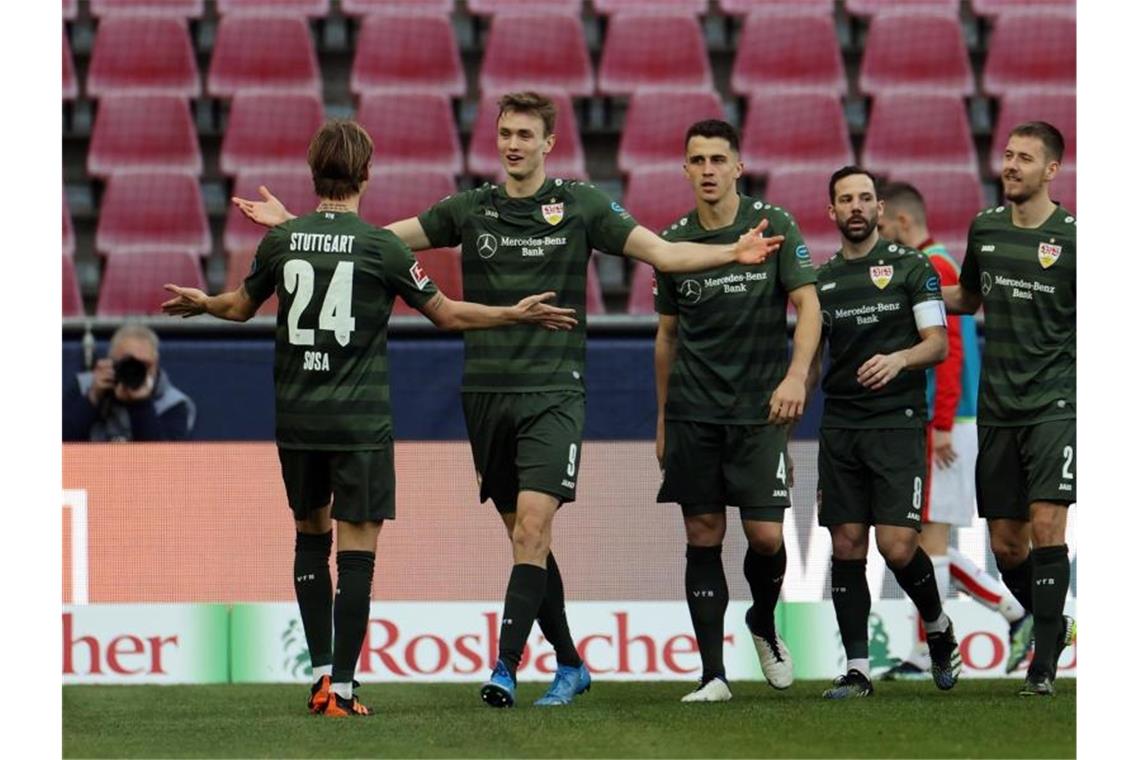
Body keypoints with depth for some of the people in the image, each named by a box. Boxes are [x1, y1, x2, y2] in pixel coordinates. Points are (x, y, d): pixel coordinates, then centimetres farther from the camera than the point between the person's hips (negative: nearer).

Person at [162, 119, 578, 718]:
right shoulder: (380, 246, -9)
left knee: (311, 534, 19)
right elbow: (446, 314, 0)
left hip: (295, 417, 4)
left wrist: (199, 303, 41)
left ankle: (321, 673, 14)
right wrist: (518, 314, 13)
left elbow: (242, 306, 18)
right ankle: (341, 690, -5)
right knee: (356, 552, -1)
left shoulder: (282, 241, 1)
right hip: (360, 421, -4)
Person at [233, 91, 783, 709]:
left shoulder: (581, 206, 1)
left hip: (553, 393, -3)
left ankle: (505, 667, -18)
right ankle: (569, 664, 21)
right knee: (523, 535, 8)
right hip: (486, 393, 3)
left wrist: (732, 253, -15)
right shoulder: (469, 210, 8)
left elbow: (662, 253, 0)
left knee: (533, 525, -16)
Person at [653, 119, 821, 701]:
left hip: (759, 411, -2)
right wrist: (662, 417, 15)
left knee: (765, 534, -7)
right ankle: (713, 673, 2)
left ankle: (764, 625, 24)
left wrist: (796, 376, -22)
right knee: (703, 536, -1)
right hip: (693, 411, 2)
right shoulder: (673, 241, 6)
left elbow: (808, 306, -6)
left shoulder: (774, 226, -2)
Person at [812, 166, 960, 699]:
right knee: (846, 546, -1)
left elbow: (938, 344, -3)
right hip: (840, 428, 4)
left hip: (898, 421, -4)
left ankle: (938, 628, 15)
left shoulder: (910, 267, 1)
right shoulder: (822, 280, 13)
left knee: (897, 547, -13)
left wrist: (898, 359, -24)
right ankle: (857, 670, 4)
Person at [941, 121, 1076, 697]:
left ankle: (1044, 664, -12)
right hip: (997, 407, 5)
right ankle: (1052, 624, 30)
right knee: (1005, 542, 6)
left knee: (1046, 525, -16)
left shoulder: (1072, 238, -6)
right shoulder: (986, 228, 9)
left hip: (1054, 405, -5)